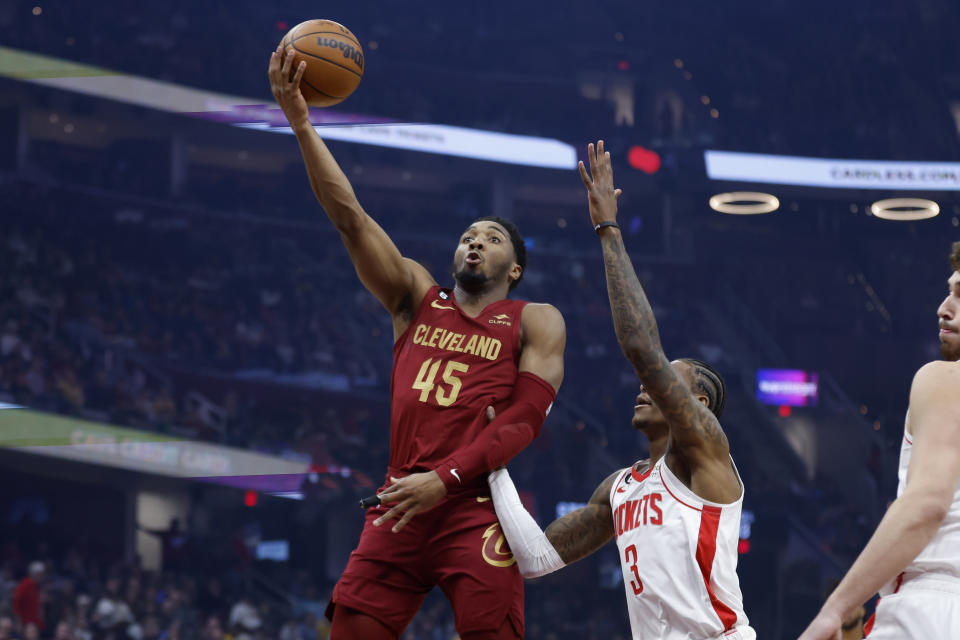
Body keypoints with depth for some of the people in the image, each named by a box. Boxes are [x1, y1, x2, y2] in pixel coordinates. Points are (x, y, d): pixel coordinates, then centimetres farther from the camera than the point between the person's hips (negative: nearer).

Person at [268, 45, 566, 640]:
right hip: (400, 505, 3)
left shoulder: (536, 323, 9)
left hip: (477, 512, -3)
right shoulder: (416, 297, 19)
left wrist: (444, 478, -15)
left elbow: (526, 419, -4)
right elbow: (349, 217, 10)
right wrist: (301, 122, 1)